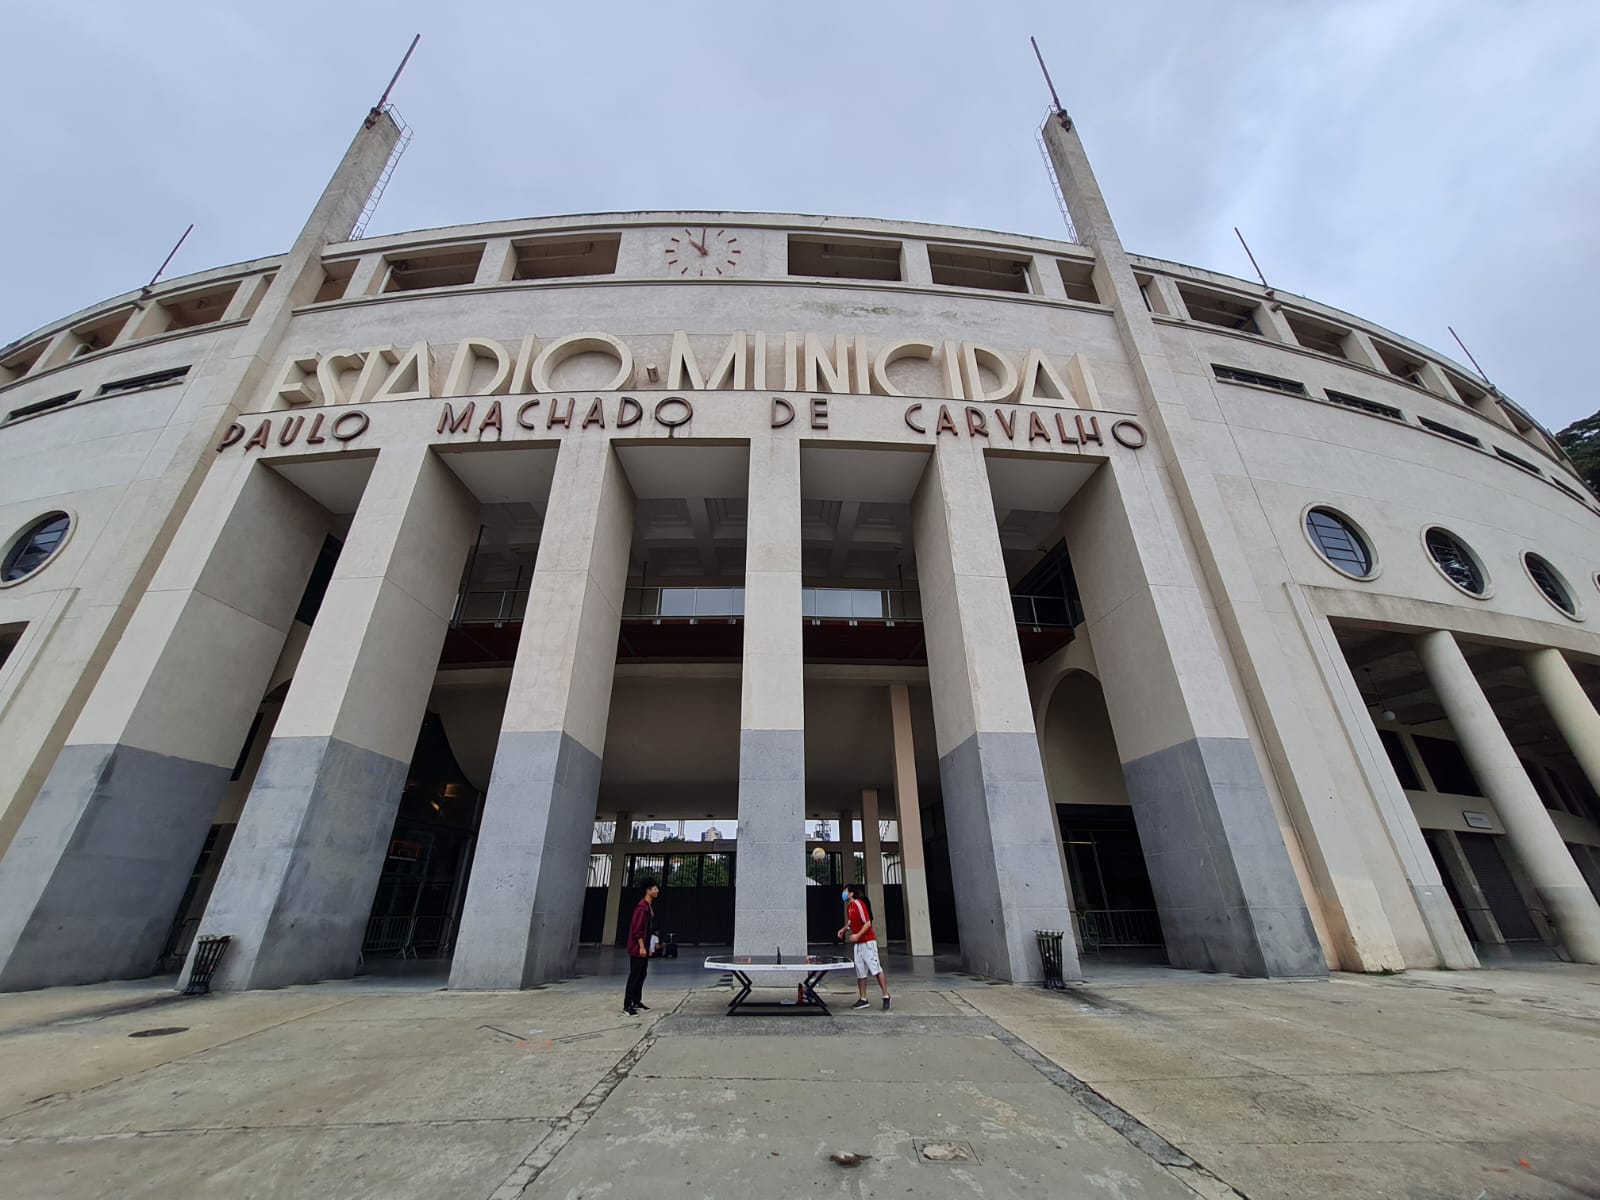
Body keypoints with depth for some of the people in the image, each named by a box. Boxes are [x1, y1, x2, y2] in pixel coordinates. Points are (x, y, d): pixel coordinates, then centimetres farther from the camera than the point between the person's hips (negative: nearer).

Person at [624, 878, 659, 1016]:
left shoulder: (650, 906, 12)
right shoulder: (641, 907, -19)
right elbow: (637, 929, -22)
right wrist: (642, 947, -21)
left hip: (644, 946, 10)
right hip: (637, 947, -10)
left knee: (642, 974, 15)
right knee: (634, 975, -5)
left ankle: (637, 1001, 25)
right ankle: (627, 1006, 1)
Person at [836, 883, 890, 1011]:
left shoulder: (859, 904, -18)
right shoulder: (849, 906, 9)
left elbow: (868, 923, -21)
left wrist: (858, 935, -28)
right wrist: (844, 929, 8)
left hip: (868, 942, -9)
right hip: (858, 943, 9)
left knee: (876, 969, -5)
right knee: (860, 971, 9)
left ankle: (886, 997, 4)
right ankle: (863, 1000, 15)